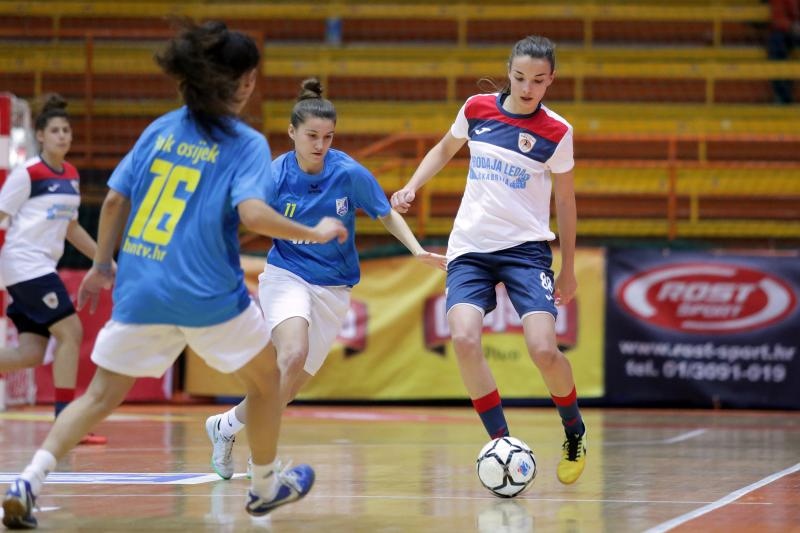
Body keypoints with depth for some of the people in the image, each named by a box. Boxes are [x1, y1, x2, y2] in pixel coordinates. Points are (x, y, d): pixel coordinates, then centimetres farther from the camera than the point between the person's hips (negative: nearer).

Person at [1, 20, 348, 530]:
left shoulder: (160, 130, 9)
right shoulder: (247, 143, -6)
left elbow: (115, 200, 9)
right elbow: (252, 213, -21)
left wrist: (101, 266, 19)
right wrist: (314, 233, -9)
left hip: (139, 290, 4)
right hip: (209, 295, -4)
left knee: (102, 395, 7)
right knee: (266, 376, 22)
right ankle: (266, 484, 35)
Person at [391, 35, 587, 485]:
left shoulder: (557, 133, -4)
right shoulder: (477, 109, 2)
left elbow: (565, 200, 8)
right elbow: (445, 149, 22)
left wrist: (569, 268, 13)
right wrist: (412, 187, 7)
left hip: (526, 248, -2)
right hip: (470, 246, 2)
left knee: (543, 349, -19)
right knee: (464, 339, -23)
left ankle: (575, 434, 11)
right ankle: (503, 444, -11)